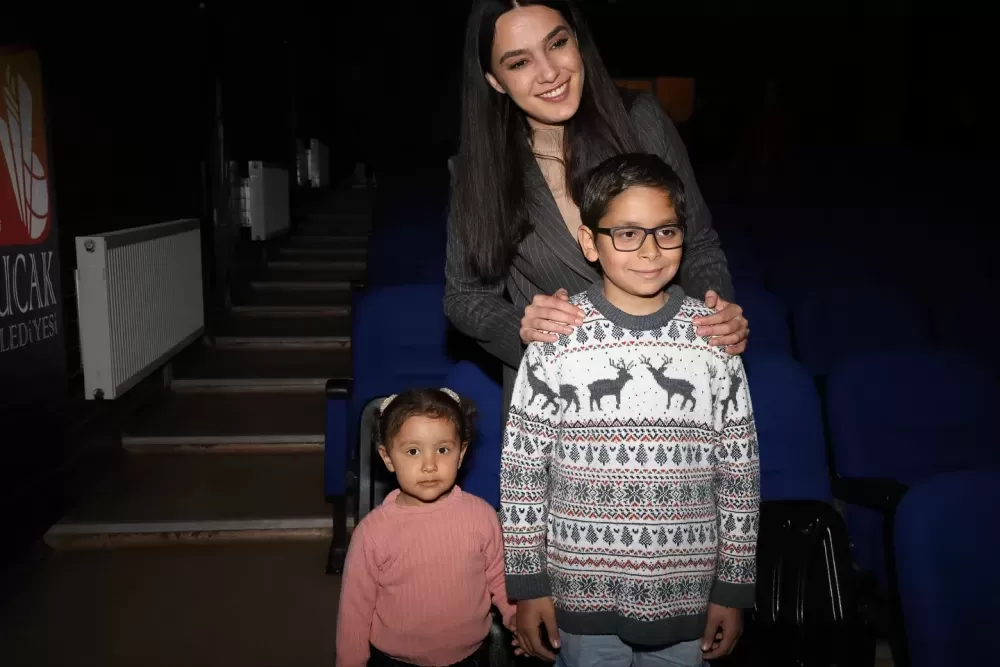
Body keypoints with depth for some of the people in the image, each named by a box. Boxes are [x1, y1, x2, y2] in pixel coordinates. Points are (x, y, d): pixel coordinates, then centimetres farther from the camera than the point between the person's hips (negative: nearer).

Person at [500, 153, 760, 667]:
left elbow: (739, 470, 0)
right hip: (582, 595, -1)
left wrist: (733, 589, 3)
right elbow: (522, 470, -5)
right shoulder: (555, 338, -11)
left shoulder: (713, 336, -6)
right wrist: (527, 584, -3)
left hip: (687, 597, 2)